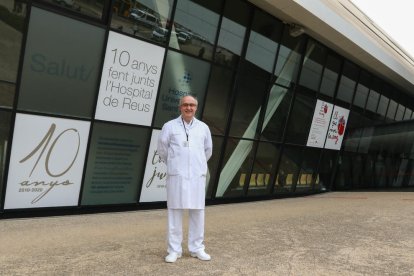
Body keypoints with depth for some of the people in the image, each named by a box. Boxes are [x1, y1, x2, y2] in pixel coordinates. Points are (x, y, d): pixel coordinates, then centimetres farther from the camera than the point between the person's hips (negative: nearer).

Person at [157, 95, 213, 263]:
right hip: (176, 175, -2)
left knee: (197, 211, 5)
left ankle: (197, 248, 16)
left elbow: (208, 150, 21)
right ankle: (174, 250, 9)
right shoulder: (170, 126, 0)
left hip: (197, 175, 2)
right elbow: (162, 149, 9)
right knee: (175, 211, 0)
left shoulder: (203, 128, 8)